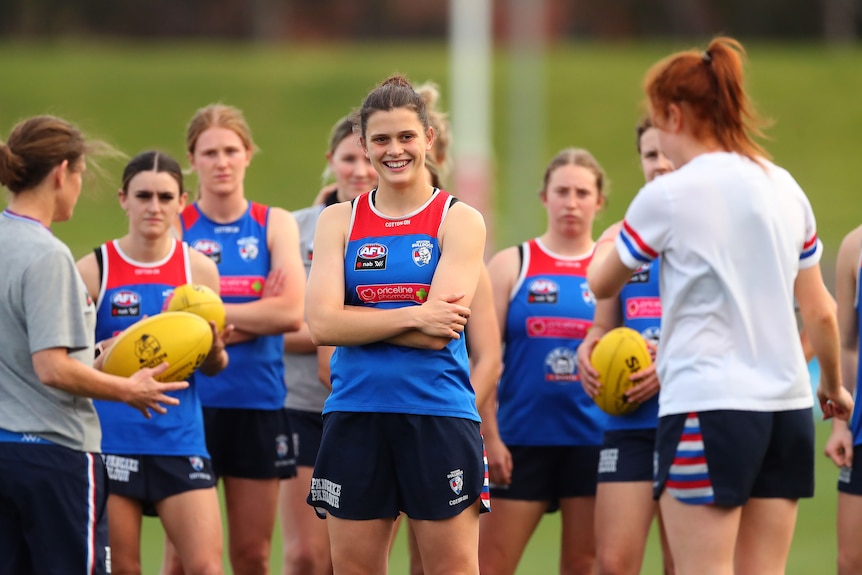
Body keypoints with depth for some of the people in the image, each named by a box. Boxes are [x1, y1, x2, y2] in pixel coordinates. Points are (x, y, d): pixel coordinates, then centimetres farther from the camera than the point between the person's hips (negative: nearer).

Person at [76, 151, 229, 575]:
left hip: (180, 439, 1)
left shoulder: (198, 268, 6)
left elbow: (213, 366, 11)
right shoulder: (92, 270, 0)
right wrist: (104, 353, -18)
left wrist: (214, 350, -12)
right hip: (110, 441, -1)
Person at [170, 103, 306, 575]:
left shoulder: (275, 224, 7)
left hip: (258, 403, 2)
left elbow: (292, 312, -7)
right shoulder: (175, 226, 3)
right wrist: (256, 315, -13)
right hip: (191, 401, -2)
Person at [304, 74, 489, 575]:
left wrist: (362, 322, -8)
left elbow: (437, 333, -10)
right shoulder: (339, 221, 9)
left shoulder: (459, 220, 1)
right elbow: (323, 323, -5)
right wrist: (412, 317, -12)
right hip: (355, 415, 3)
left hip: (438, 415, -3)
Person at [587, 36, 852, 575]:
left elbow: (601, 283, 7)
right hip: (787, 406, 6)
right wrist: (834, 387, 30)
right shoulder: (785, 187, 10)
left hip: (707, 405, -6)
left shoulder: (668, 196, -7)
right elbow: (820, 311, 14)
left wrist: (609, 241, 30)